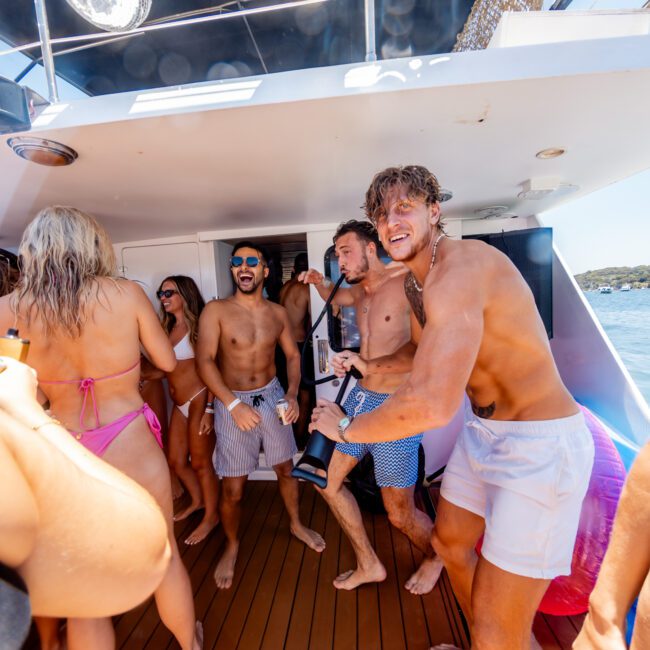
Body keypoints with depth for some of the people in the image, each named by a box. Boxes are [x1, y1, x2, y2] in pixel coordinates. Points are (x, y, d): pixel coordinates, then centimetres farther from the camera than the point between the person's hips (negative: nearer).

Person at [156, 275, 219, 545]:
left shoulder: (197, 326, -12)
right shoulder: (168, 326, 9)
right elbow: (167, 367, 11)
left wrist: (208, 409, -19)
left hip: (198, 401, -7)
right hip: (180, 404, 8)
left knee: (201, 462, 7)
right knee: (176, 462, 18)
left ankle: (211, 516, 31)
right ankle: (197, 500, 45)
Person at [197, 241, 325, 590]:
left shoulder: (278, 312, 0)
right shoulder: (216, 310, -11)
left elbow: (293, 355, 6)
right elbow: (205, 361, -17)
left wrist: (292, 395, -8)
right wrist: (233, 404, -25)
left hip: (272, 397, 4)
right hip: (232, 402, -3)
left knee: (286, 467, 18)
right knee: (233, 488, 5)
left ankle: (296, 524, 45)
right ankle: (232, 545, 35)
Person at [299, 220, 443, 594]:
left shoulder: (409, 285, -12)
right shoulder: (360, 292, 11)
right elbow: (333, 297, 33)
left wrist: (369, 365, -22)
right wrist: (319, 283, 13)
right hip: (360, 400, 8)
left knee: (400, 514, 6)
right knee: (328, 481, 14)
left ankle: (435, 557, 43)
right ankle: (369, 564, 35)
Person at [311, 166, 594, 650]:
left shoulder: (459, 267, -27)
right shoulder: (415, 280, 5)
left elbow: (432, 404, -36)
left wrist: (346, 428, -20)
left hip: (541, 443, -9)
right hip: (483, 430, 9)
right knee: (450, 540, 25)